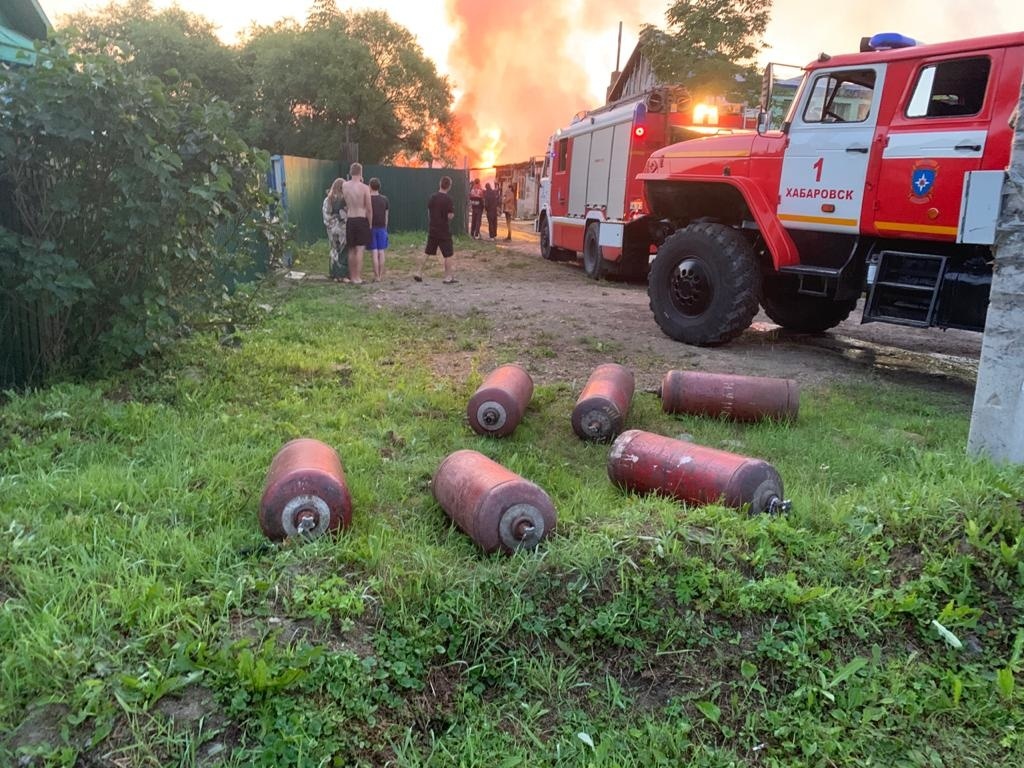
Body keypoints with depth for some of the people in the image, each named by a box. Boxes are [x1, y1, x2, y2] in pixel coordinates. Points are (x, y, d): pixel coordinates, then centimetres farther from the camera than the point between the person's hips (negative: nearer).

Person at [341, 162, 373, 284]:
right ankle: (358, 278, -4)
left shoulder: (344, 186, 1)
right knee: (359, 250, -3)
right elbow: (369, 208, -9)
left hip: (350, 220, 4)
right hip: (361, 220, -4)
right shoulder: (364, 188, -11)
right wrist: (370, 222, 6)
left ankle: (352, 277, 17)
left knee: (351, 250, 12)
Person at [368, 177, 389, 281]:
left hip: (371, 227, -3)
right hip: (382, 227, 3)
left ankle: (376, 276, -3)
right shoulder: (384, 199, 4)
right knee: (381, 252, 7)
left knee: (375, 253, -2)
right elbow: (386, 215, 7)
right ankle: (381, 275, 8)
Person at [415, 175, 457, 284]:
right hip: (444, 231, -6)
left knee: (426, 252, 14)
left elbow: (429, 212, 12)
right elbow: (450, 216, -17)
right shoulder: (447, 198, -14)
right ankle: (448, 278, 5)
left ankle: (418, 273, 15)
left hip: (432, 230, 6)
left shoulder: (432, 197, 4)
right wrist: (453, 212, 5)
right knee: (449, 254, 4)